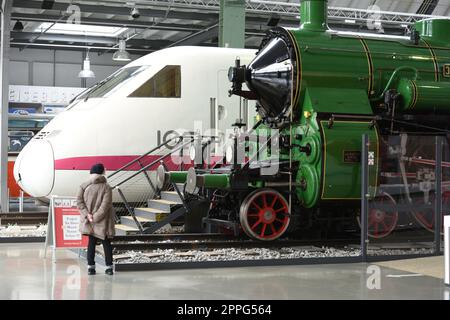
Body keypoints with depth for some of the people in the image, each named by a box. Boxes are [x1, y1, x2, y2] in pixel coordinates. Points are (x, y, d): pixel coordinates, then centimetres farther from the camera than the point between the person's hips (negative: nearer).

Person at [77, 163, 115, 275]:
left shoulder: (83, 186, -2)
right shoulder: (106, 187, -10)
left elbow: (79, 201, -7)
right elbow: (105, 205, -17)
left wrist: (87, 214, -10)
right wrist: (96, 217, -14)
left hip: (89, 222, 2)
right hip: (103, 222, -2)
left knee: (91, 242, 12)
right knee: (106, 243, 9)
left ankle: (91, 267, 10)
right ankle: (109, 267, 10)